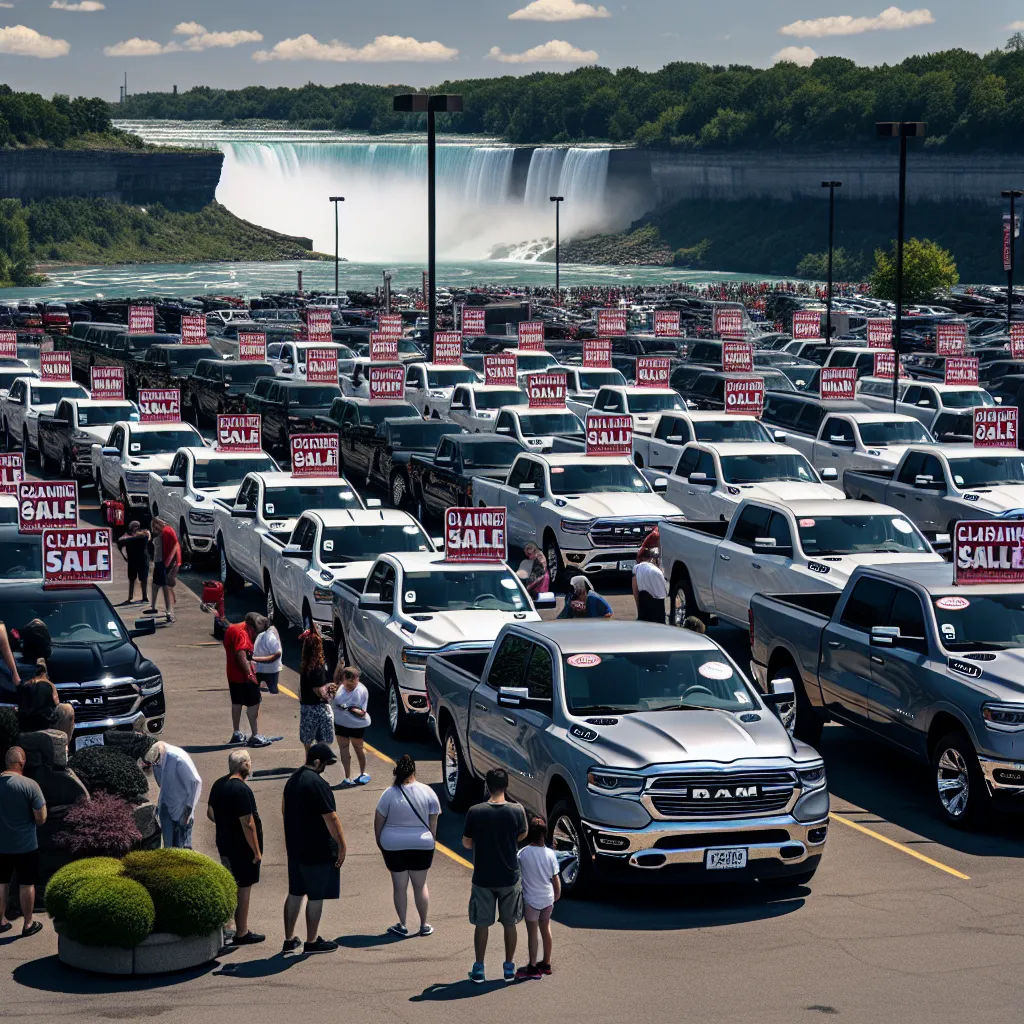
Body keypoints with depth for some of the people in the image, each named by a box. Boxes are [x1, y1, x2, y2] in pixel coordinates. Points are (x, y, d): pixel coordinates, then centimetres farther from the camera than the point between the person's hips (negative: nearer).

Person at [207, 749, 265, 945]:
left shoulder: (219, 784, 4)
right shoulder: (241, 790, -24)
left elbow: (210, 813, 15)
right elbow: (247, 824, -24)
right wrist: (256, 851, -18)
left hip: (225, 844, 8)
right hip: (242, 847, -8)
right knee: (243, 889, 2)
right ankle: (241, 934, 9)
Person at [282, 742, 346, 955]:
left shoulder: (292, 780, 8)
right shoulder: (317, 784, -21)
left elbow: (284, 809, 21)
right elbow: (331, 818, -21)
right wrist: (341, 846, -14)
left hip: (295, 848, 9)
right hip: (318, 850, -9)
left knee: (295, 894, 15)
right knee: (315, 897, 2)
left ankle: (289, 940, 20)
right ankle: (312, 942, 9)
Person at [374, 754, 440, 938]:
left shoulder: (389, 793, -11)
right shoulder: (427, 792, -7)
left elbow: (378, 822, -4)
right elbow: (433, 823, 0)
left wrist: (379, 842, 11)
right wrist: (431, 843, 12)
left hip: (394, 847, -1)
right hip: (422, 846, 1)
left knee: (399, 886, 9)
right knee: (420, 885, 14)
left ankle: (402, 926, 14)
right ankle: (424, 925, 19)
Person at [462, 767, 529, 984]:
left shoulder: (475, 812, -13)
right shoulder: (516, 811, -11)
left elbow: (466, 843, -2)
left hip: (482, 879, -1)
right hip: (509, 878, 1)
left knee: (481, 925, 11)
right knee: (509, 924, 14)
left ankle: (478, 969, 14)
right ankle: (509, 968, 20)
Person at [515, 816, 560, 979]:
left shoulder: (523, 854, -16)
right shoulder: (550, 854, -9)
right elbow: (555, 878, -1)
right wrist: (557, 895, 17)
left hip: (531, 900, -3)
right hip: (547, 899, 3)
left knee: (532, 933, 4)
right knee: (545, 929, 18)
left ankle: (533, 967, 7)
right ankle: (546, 964, 28)